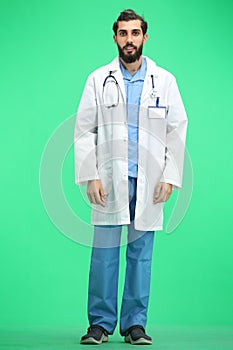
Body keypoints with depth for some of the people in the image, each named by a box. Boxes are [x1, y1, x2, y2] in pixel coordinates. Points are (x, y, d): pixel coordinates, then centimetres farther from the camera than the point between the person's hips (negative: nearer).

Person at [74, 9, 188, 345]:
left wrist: (170, 177, -4)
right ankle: (100, 323, 7)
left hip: (149, 182, 1)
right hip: (110, 180, -1)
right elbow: (84, 131, 3)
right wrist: (91, 176, -6)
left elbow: (177, 131, 6)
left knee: (142, 254, 4)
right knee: (104, 253, -2)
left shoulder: (165, 81, 8)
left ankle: (135, 324, 12)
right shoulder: (98, 80, 6)